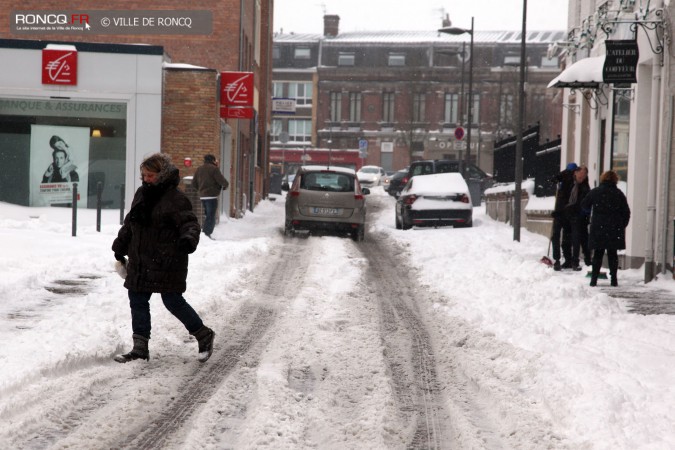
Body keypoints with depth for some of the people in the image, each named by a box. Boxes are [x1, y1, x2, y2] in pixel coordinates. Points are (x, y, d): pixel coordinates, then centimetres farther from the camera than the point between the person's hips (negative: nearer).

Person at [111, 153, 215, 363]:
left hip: (167, 262, -8)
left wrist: (189, 238, -39)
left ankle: (204, 335, 15)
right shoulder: (142, 194, 12)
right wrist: (120, 247, 28)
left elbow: (190, 223, -18)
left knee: (173, 301, -6)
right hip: (140, 261, 8)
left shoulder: (176, 199, -12)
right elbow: (129, 223, 23)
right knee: (138, 301, 8)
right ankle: (140, 348, 17)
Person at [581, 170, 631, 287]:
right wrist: (622, 226, 10)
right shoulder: (618, 194, -1)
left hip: (598, 228, 0)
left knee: (598, 253, 7)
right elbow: (626, 212, 0)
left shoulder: (595, 192, -1)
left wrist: (592, 212, 25)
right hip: (615, 229, 0)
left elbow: (584, 206, 6)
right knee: (612, 254, 7)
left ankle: (594, 278, 2)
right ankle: (613, 279, 5)